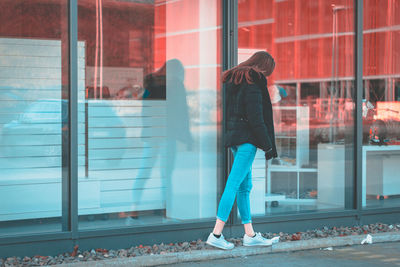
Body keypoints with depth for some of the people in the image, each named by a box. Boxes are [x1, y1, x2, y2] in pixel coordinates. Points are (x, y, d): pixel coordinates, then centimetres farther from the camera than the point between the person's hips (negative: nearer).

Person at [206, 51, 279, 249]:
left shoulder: (232, 79, 17)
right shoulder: (254, 81, -10)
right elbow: (256, 117, -15)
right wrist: (268, 146, -11)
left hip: (233, 136, 9)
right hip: (247, 138, -9)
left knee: (245, 185, 12)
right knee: (234, 184, -9)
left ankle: (249, 235, 16)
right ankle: (216, 234, -11)